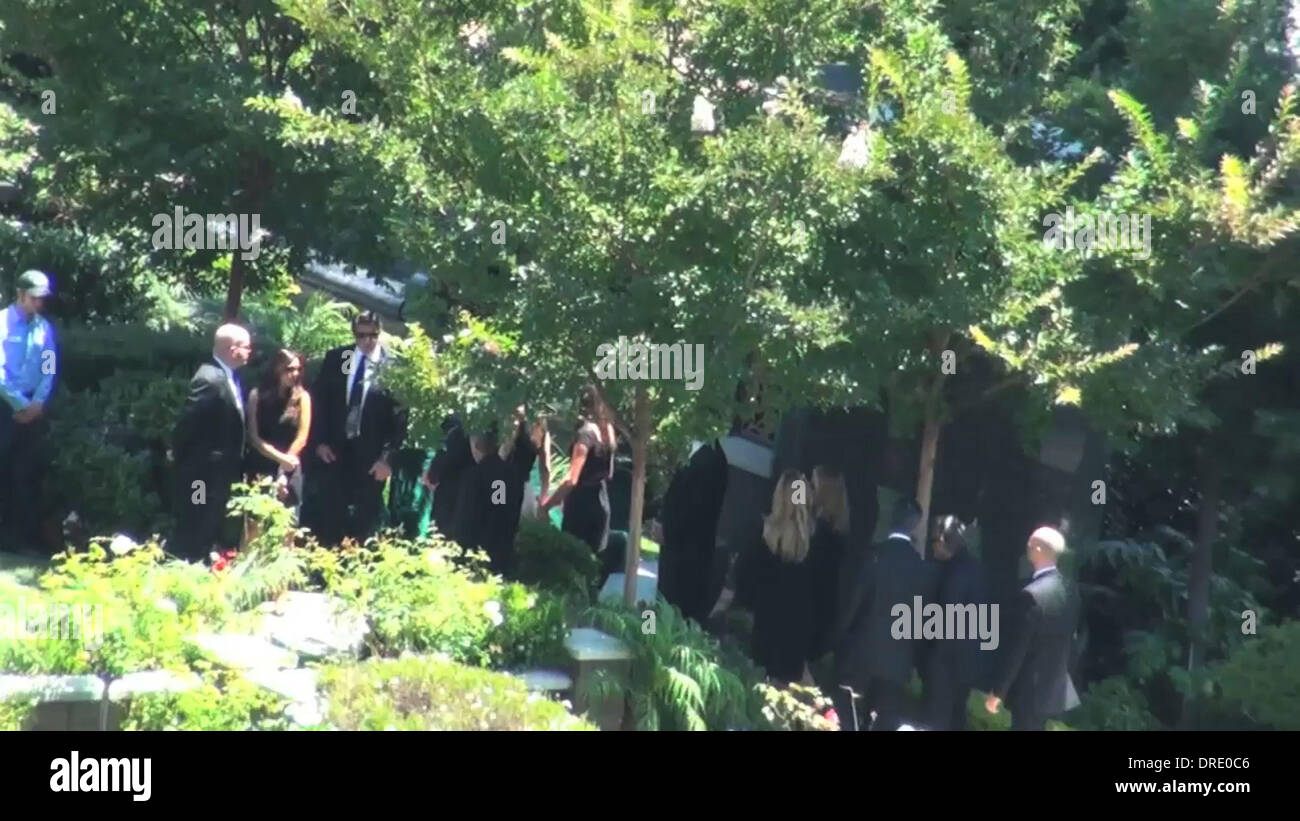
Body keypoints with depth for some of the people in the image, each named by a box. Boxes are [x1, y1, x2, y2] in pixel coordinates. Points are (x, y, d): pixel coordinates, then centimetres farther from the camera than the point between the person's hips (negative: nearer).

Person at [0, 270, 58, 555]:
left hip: (34, 409, 4)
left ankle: (26, 536, 12)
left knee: (30, 473, 7)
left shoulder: (45, 328, 6)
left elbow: (49, 369, 6)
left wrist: (37, 403, -8)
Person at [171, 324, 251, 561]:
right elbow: (186, 424, -21)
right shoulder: (210, 379, -21)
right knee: (193, 540, -2)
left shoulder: (228, 377, 10)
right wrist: (182, 459, -10)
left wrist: (234, 465, 12)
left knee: (211, 537, 16)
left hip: (218, 473, 10)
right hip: (203, 474, -10)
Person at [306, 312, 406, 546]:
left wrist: (388, 458, -9)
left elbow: (401, 415, -7)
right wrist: (319, 441, 1)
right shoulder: (336, 358, 3)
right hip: (334, 449, 3)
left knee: (364, 522, 5)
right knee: (328, 515, 5)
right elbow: (319, 399, 9)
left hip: (371, 456, -3)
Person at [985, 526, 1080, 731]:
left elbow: (1017, 649, -21)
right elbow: (1067, 639, 11)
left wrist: (998, 691, -14)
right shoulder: (1068, 590, 3)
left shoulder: (1032, 594, -23)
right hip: (1055, 687, 8)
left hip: (1030, 690, -8)